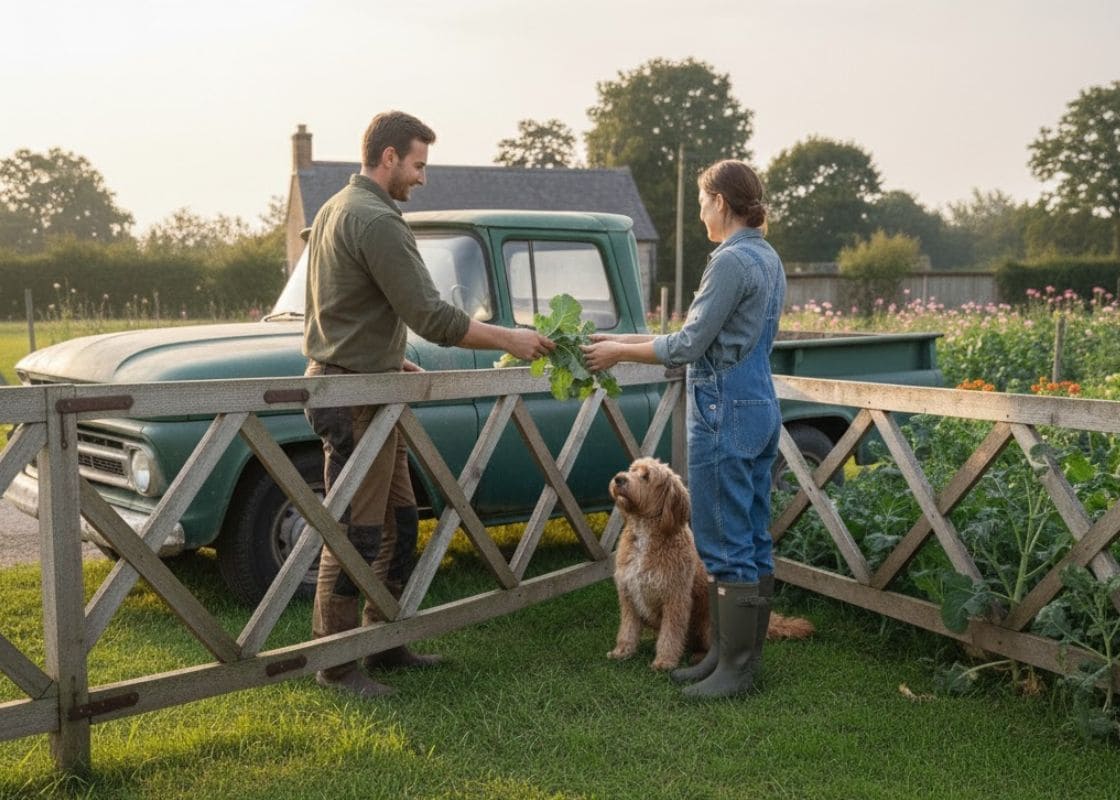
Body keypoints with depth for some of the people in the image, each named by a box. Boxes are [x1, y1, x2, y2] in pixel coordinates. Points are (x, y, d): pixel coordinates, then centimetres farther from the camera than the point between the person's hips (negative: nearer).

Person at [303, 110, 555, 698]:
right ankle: (336, 661, 9)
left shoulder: (336, 209, 15)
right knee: (356, 531, -2)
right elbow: (431, 317, -22)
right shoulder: (377, 221, -18)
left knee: (398, 519, 16)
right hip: (356, 397, -11)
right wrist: (509, 339, -14)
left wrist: (388, 359, 20)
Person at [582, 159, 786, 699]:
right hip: (761, 407, 10)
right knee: (753, 540, 13)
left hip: (725, 412, -10)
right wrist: (627, 340, 16)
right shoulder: (768, 259, 15)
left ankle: (734, 669, 5)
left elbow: (689, 345, -16)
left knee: (726, 545, -3)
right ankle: (741, 655, 23)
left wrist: (620, 351, -4)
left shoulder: (731, 261, -16)